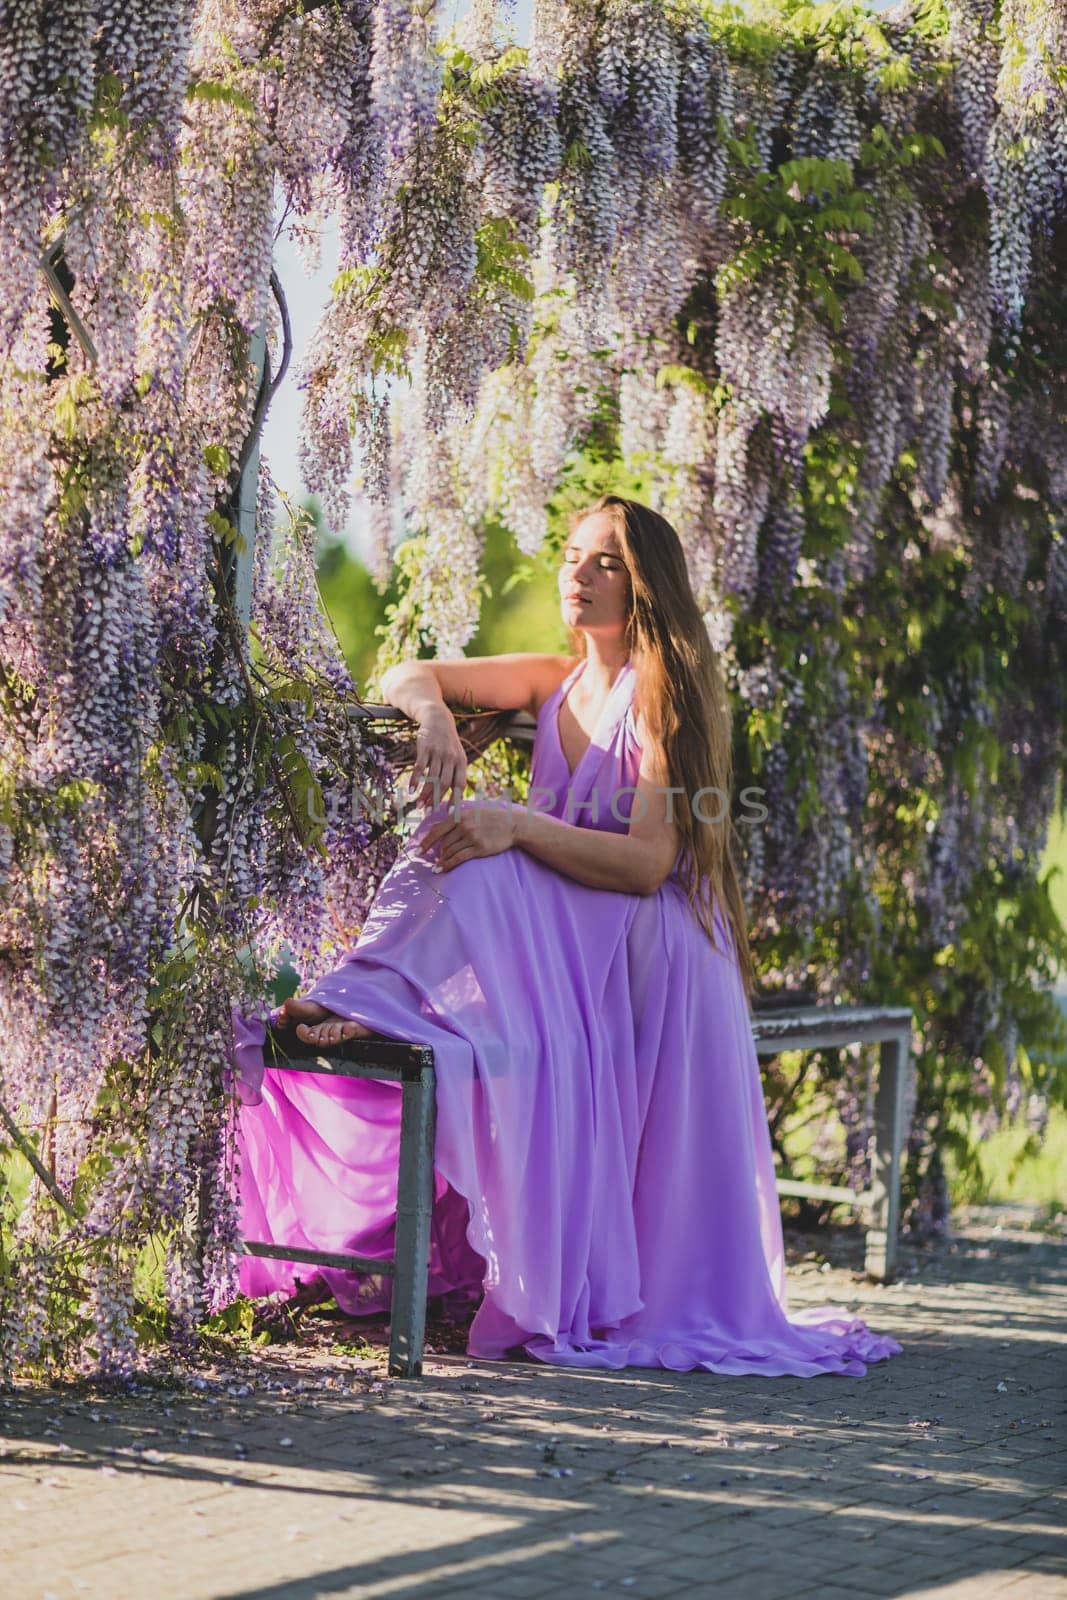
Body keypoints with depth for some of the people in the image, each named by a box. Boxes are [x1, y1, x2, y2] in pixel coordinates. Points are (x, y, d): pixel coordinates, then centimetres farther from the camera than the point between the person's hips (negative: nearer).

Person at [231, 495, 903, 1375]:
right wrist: (437, 718, -14)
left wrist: (519, 826, -31)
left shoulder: (662, 694, -7)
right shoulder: (557, 682, 14)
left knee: (477, 869, -33)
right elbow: (407, 677, 12)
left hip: (643, 951, -6)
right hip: (551, 943, 6)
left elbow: (648, 861, -18)